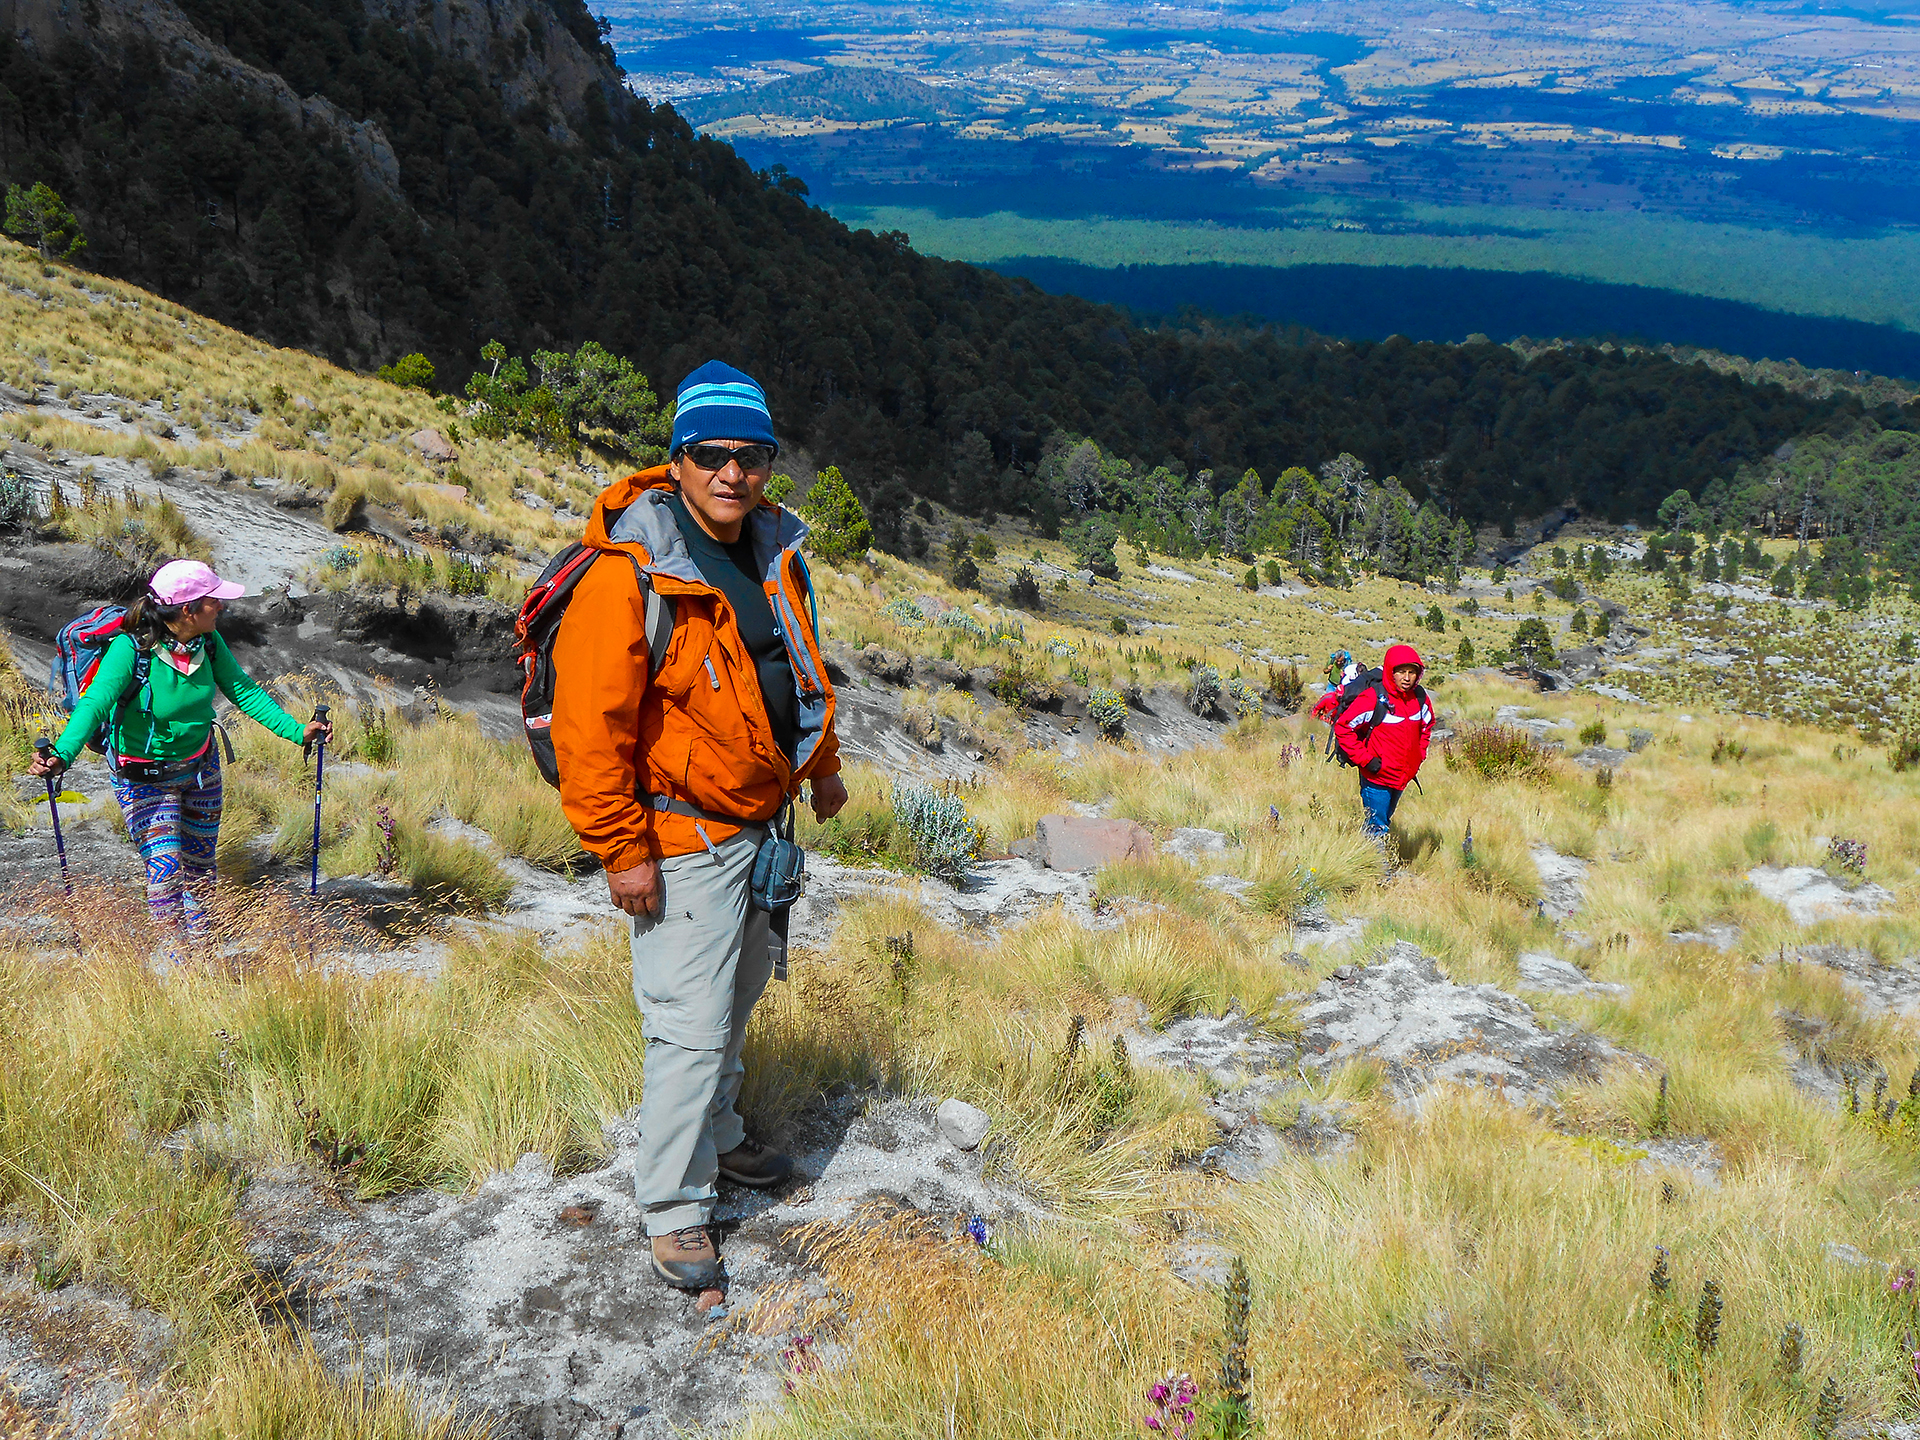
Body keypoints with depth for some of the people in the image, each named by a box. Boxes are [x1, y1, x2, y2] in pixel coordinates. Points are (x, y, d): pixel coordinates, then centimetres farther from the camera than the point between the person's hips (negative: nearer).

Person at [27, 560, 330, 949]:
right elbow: (95, 703, -35)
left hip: (201, 767, 5)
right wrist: (62, 754, -51)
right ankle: (174, 961, 1)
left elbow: (243, 690, -4)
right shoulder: (130, 648, -27)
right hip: (145, 778, -5)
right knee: (164, 866, -12)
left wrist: (296, 730, -11)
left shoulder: (209, 642, -11)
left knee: (200, 865, 15)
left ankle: (200, 951, 34)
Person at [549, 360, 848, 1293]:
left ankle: (716, 1138, 42)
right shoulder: (631, 573, -22)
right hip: (685, 837, -8)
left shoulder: (772, 550, 3)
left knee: (737, 997, 22)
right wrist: (622, 849, -21)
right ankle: (673, 1210, 10)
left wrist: (821, 762, 26)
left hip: (765, 818, 8)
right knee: (692, 1026, -6)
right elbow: (590, 722, -22)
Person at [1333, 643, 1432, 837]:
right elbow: (1343, 727, -16)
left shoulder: (1420, 698, 1)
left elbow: (1427, 726, 22)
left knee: (1385, 821, 20)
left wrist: (1419, 754, 9)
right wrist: (1365, 760, -17)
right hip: (1376, 777, -6)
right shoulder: (1373, 698, -18)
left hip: (1404, 776, 6)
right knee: (1377, 829, -4)